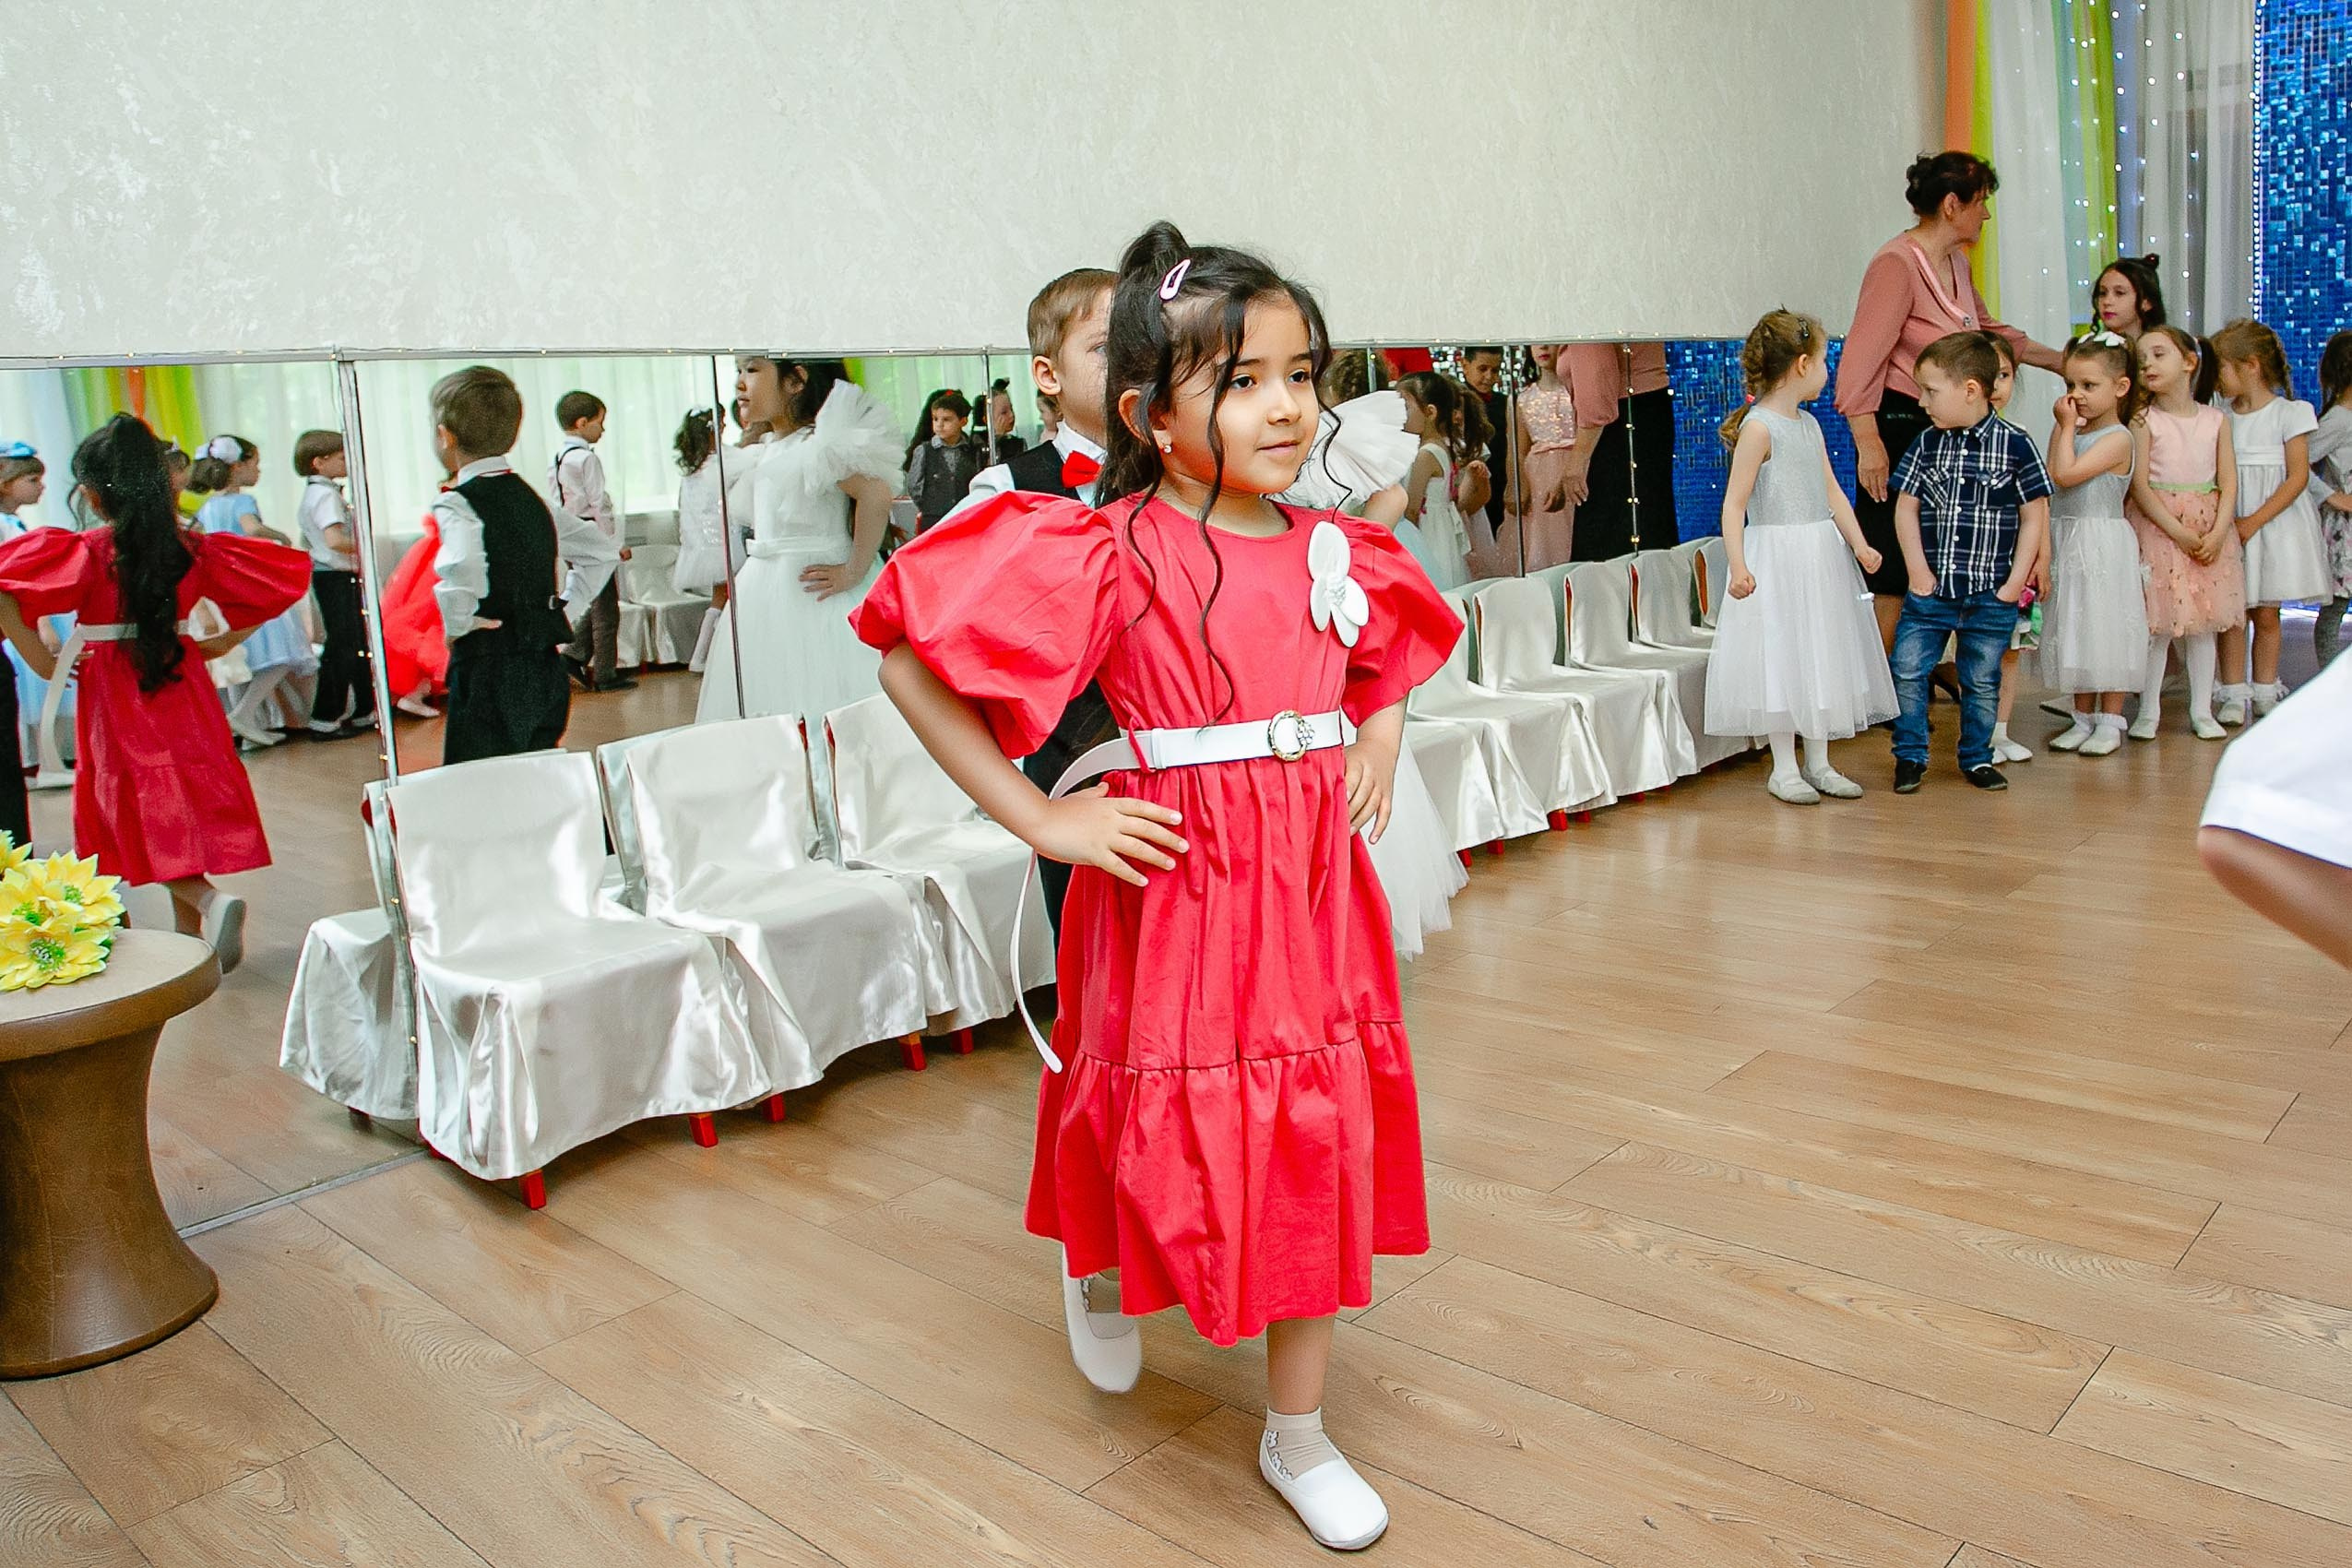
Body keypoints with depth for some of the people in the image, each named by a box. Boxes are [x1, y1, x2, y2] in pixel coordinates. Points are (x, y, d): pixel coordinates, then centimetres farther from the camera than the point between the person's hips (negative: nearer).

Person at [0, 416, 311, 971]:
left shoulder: (82, 552, -12)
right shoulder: (195, 548, -2)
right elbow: (288, 571, 2)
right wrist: (226, 641, 5)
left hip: (114, 701, -4)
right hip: (183, 692, 4)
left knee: (145, 816, 4)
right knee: (186, 811, 12)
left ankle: (210, 900, -20)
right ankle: (195, 939, 17)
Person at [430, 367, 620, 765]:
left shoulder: (456, 504, -11)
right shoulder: (532, 498, 10)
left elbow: (462, 571, -32)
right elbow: (605, 550, 18)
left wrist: (456, 625, -16)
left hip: (489, 676, -7)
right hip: (547, 670, 7)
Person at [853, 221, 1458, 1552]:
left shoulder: (1340, 553, 3)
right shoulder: (1106, 555, -14)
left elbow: (1396, 654, 27)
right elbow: (910, 655, -16)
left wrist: (1380, 746, 8)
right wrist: (1038, 821, -17)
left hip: (1314, 889, 5)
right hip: (1175, 888, -5)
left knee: (1318, 1146, 11)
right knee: (1176, 1146, 9)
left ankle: (1299, 1434, 31)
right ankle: (1101, 1264, 48)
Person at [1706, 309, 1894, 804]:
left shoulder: (1809, 425, 11)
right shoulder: (1758, 427, -13)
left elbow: (1832, 492, 13)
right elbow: (1734, 502, -17)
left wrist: (1858, 543, 1)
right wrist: (1738, 567, -26)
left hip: (1821, 555, 8)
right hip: (1776, 556, -8)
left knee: (1823, 657, 12)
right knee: (1782, 659, -2)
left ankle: (1818, 763, 23)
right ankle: (1784, 769, 10)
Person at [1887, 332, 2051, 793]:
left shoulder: (2014, 444, -6)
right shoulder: (1927, 443, 1)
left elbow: (2034, 517, -2)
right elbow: (1906, 508, 4)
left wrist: (2016, 582, -6)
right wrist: (1917, 570, -4)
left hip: (1991, 595, -2)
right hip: (1930, 588, 2)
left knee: (1982, 682, 10)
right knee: (1907, 671, -1)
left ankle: (1976, 758, 26)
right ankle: (1910, 756, 14)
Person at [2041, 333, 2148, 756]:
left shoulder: (2117, 437, -12)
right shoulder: (2072, 433, 11)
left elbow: (2066, 475, -21)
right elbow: (2049, 480, 5)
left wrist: (2067, 427, -11)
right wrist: (2061, 428, 5)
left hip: (2102, 545, -8)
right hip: (2066, 543, 8)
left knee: (2105, 631, -1)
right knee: (2074, 634, 12)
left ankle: (2110, 722, 8)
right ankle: (2084, 718, 21)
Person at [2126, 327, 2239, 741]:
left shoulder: (2215, 420, 5)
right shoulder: (2145, 421, -4)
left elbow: (2228, 484, 2)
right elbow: (2140, 486, -10)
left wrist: (2217, 534, -11)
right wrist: (2179, 531, -16)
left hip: (2210, 531, 3)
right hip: (2157, 529, -3)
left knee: (2204, 622, 8)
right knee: (2157, 624, -3)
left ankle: (2201, 710, 17)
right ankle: (2148, 711, 7)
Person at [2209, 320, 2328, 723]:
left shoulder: (2290, 413, -4)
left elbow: (2298, 478, -9)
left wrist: (2254, 521, -16)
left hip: (2275, 521, -2)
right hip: (2229, 524, 2)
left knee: (2267, 614, 5)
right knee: (2231, 610, -1)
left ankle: (2265, 690, 16)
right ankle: (2234, 692, 5)